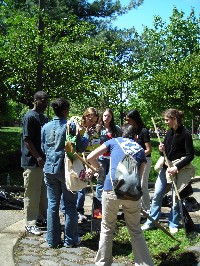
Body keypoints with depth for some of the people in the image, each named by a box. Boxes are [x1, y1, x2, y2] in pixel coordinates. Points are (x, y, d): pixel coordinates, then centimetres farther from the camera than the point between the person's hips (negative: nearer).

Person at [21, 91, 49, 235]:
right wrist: (38, 157, -19)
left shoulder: (44, 118, 13)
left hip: (44, 161, 8)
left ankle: (42, 218, 27)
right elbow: (26, 139, -17)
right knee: (32, 194, -1)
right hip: (32, 162, -8)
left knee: (43, 192, 15)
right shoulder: (30, 117, -12)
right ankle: (30, 223, 8)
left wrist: (44, 157, 12)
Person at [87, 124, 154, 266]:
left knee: (107, 229, 17)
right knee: (136, 230, 18)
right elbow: (139, 175, 17)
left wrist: (99, 168, 27)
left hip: (111, 189, -1)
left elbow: (90, 157, 10)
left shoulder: (114, 141, 15)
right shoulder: (140, 149, 21)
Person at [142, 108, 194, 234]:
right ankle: (151, 221, 18)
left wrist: (177, 167, -22)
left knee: (176, 199, 6)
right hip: (166, 168, 6)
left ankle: (173, 224, 21)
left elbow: (190, 155, -15)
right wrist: (162, 149, -6)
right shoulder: (169, 132, 6)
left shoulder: (185, 134, -14)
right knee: (157, 195, 7)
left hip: (179, 170, -6)